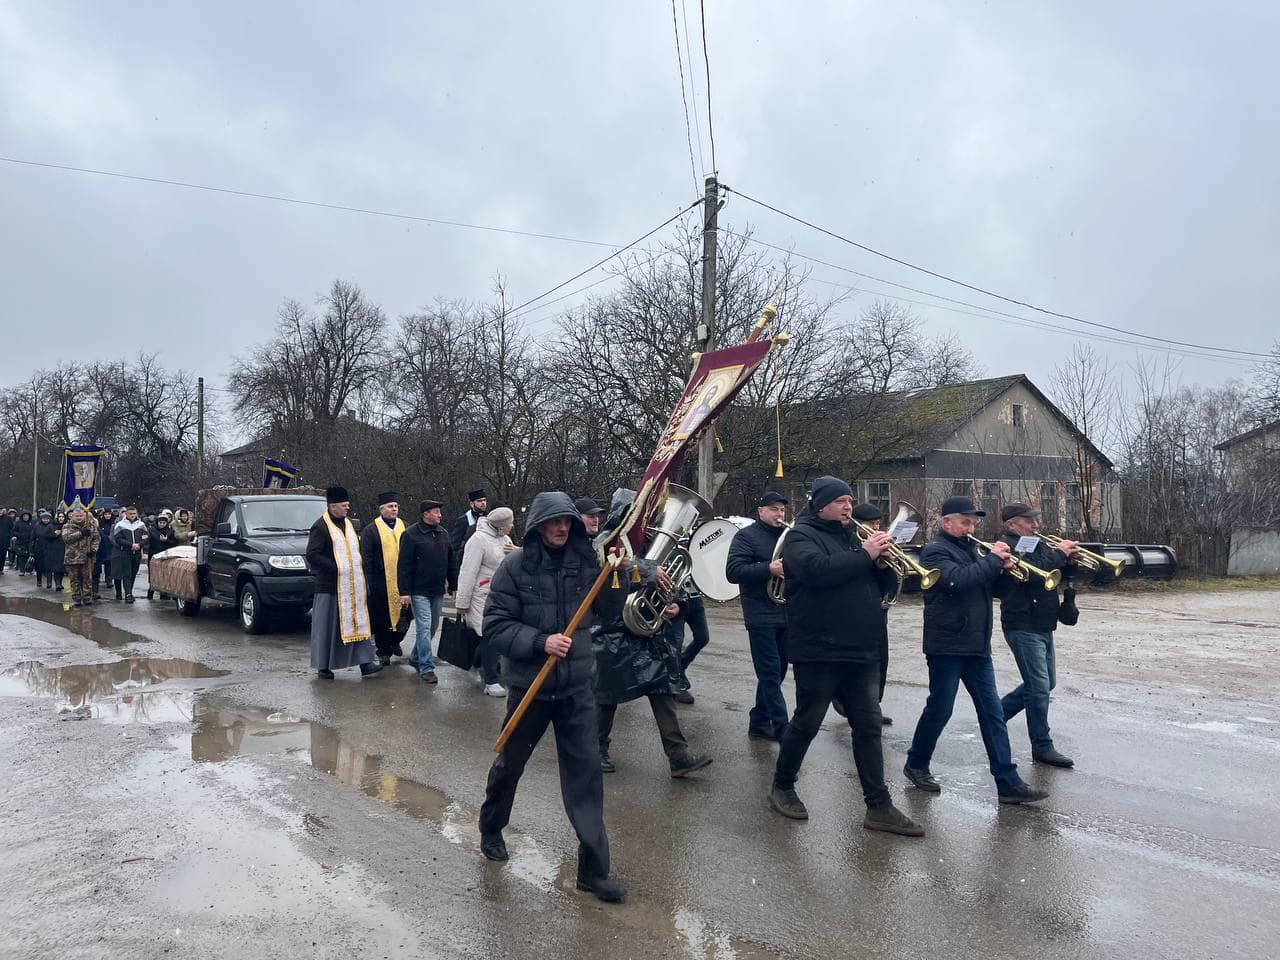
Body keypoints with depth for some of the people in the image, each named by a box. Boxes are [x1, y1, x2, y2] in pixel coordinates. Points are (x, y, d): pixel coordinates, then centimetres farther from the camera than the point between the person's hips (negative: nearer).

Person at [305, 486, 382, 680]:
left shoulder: (349, 525, 14)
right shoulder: (320, 527, -9)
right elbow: (312, 555, -16)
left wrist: (360, 567, 8)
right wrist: (335, 568, -19)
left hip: (352, 586, 7)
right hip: (330, 586, -6)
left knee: (357, 623, 4)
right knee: (327, 626, 1)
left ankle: (365, 663, 5)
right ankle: (323, 666, 12)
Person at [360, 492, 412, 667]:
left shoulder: (403, 527, 10)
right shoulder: (370, 530, -3)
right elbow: (366, 559, -5)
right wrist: (370, 583, -11)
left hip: (401, 581, 4)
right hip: (381, 583, -3)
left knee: (403, 615, 7)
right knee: (382, 619, 4)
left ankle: (394, 641, 32)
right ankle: (384, 652, 17)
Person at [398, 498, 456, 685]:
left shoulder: (442, 533, 10)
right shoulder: (411, 535, -9)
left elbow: (450, 562, 16)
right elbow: (404, 566, -11)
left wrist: (454, 585, 14)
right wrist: (404, 592, -15)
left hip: (438, 591, 7)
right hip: (419, 591, -7)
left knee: (432, 627, 14)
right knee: (424, 628, -9)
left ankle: (416, 658, 33)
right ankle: (427, 668, -5)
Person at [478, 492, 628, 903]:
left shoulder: (585, 561, -3)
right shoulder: (516, 567, -12)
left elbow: (608, 612, 3)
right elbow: (495, 625, -12)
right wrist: (540, 641, -24)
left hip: (577, 686, 2)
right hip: (528, 684, -2)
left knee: (586, 771, -1)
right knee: (509, 763, 18)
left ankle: (594, 867, 9)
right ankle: (491, 828, 47)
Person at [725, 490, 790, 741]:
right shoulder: (746, 536, -4)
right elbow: (733, 572, -15)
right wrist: (768, 568, -25)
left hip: (786, 615, 7)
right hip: (761, 615, -7)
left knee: (776, 672, 12)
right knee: (770, 673, -6)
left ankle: (759, 722, 23)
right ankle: (782, 727, -4)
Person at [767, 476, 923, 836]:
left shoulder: (851, 536, 18)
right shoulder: (801, 536, -4)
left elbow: (880, 585, 16)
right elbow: (818, 570, -26)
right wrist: (864, 554, -19)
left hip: (861, 652, 7)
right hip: (819, 651, -7)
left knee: (869, 727, 6)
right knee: (806, 724, 5)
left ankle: (879, 807, 11)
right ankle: (782, 788, 24)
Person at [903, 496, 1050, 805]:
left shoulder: (971, 548, 16)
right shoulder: (936, 550, -9)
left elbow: (987, 585, 16)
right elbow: (957, 579, -27)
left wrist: (1002, 569, -2)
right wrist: (992, 560, -19)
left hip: (977, 645, 7)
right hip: (947, 645, -7)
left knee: (992, 713, 4)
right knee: (939, 710, 3)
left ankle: (1008, 782, 7)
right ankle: (917, 765, 23)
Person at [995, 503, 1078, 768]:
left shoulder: (1036, 544, 16)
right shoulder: (1008, 547, -13)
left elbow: (1059, 575, 19)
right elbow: (1032, 572, -28)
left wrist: (1067, 557, -1)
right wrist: (1058, 553, -17)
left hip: (1043, 626, 10)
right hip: (1023, 626, -10)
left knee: (1045, 684, 17)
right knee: (1040, 687, -7)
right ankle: (1042, 747, 3)